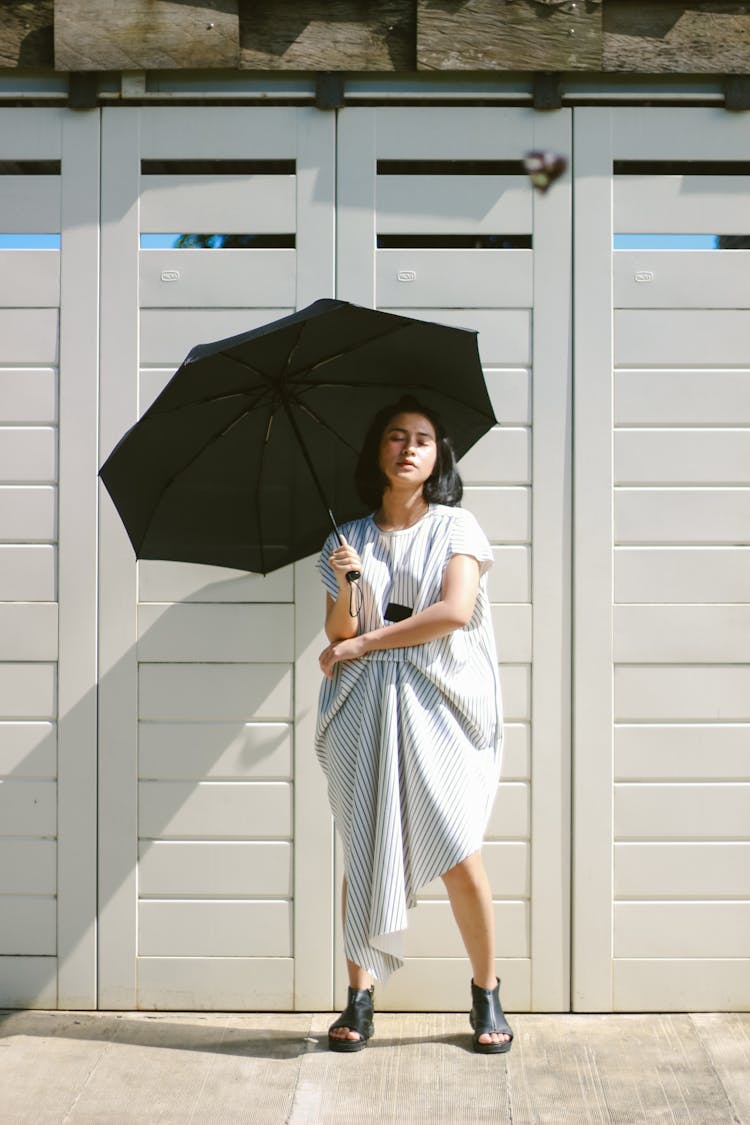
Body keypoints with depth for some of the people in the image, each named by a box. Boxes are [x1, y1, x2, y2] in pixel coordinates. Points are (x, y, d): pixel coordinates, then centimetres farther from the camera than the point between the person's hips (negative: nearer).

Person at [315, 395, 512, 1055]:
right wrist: (345, 586, -13)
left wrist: (364, 644, -6)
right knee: (363, 852, -1)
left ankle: (487, 996, 9)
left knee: (460, 858, -7)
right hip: (364, 707, 3)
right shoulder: (349, 539, 13)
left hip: (437, 704, -2)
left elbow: (454, 611, -9)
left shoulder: (455, 528, 6)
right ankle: (359, 999, 8)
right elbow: (339, 635, 7)